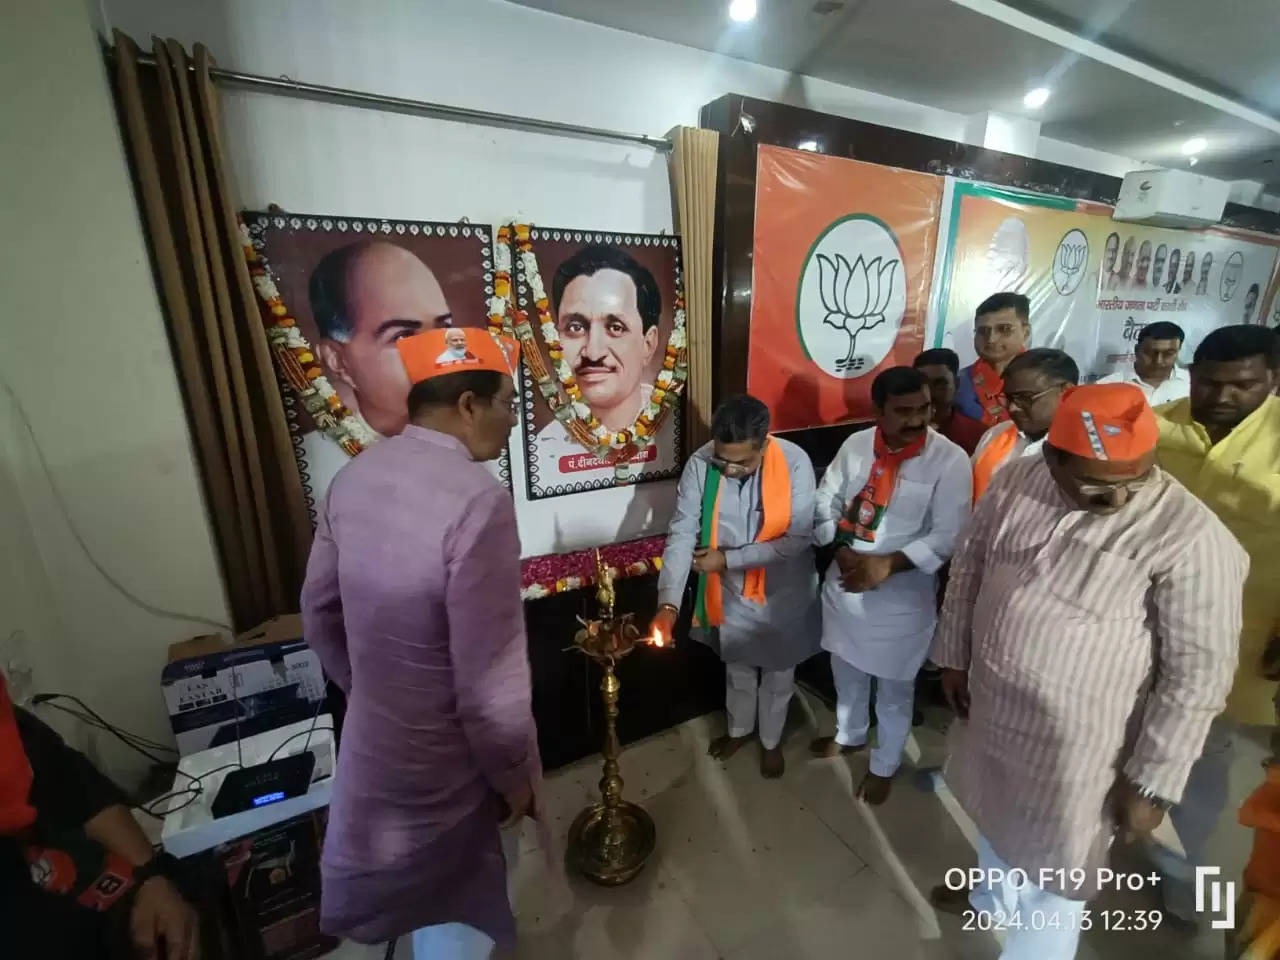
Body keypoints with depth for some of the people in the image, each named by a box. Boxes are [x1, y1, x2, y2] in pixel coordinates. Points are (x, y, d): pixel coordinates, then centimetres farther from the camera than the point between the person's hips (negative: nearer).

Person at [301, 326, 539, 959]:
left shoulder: (353, 477, -6)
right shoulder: (478, 501, -32)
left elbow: (319, 613, 5)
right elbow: (490, 683, -28)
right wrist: (515, 779, -10)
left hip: (374, 737, 7)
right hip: (441, 761, -7)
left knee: (426, 889, 35)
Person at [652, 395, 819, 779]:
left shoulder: (794, 462, -26)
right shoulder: (700, 464, -21)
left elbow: (798, 539, -23)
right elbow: (682, 532, -19)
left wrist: (728, 558, -24)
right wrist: (668, 601, -28)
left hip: (783, 591, -1)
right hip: (730, 589, 2)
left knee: (778, 671, 22)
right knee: (737, 665, 25)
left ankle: (771, 740, 50)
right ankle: (739, 729, 54)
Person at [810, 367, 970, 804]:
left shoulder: (949, 460, -16)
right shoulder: (855, 445, -5)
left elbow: (947, 536, -17)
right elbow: (825, 502, 0)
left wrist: (887, 565, -26)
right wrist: (840, 550, -15)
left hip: (903, 598, -3)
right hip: (844, 585, 4)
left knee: (894, 690, 18)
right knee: (846, 673, 25)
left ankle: (884, 766, 44)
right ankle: (849, 735, 53)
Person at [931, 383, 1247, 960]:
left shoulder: (1190, 536, -23)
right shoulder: (1015, 483, -10)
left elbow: (1198, 673, -17)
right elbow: (968, 568, 2)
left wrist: (1153, 781, -13)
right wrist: (953, 655, 8)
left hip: (1079, 744, -5)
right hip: (990, 708, 5)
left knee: (1057, 872, 15)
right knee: (994, 816, 30)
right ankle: (993, 900, 61)